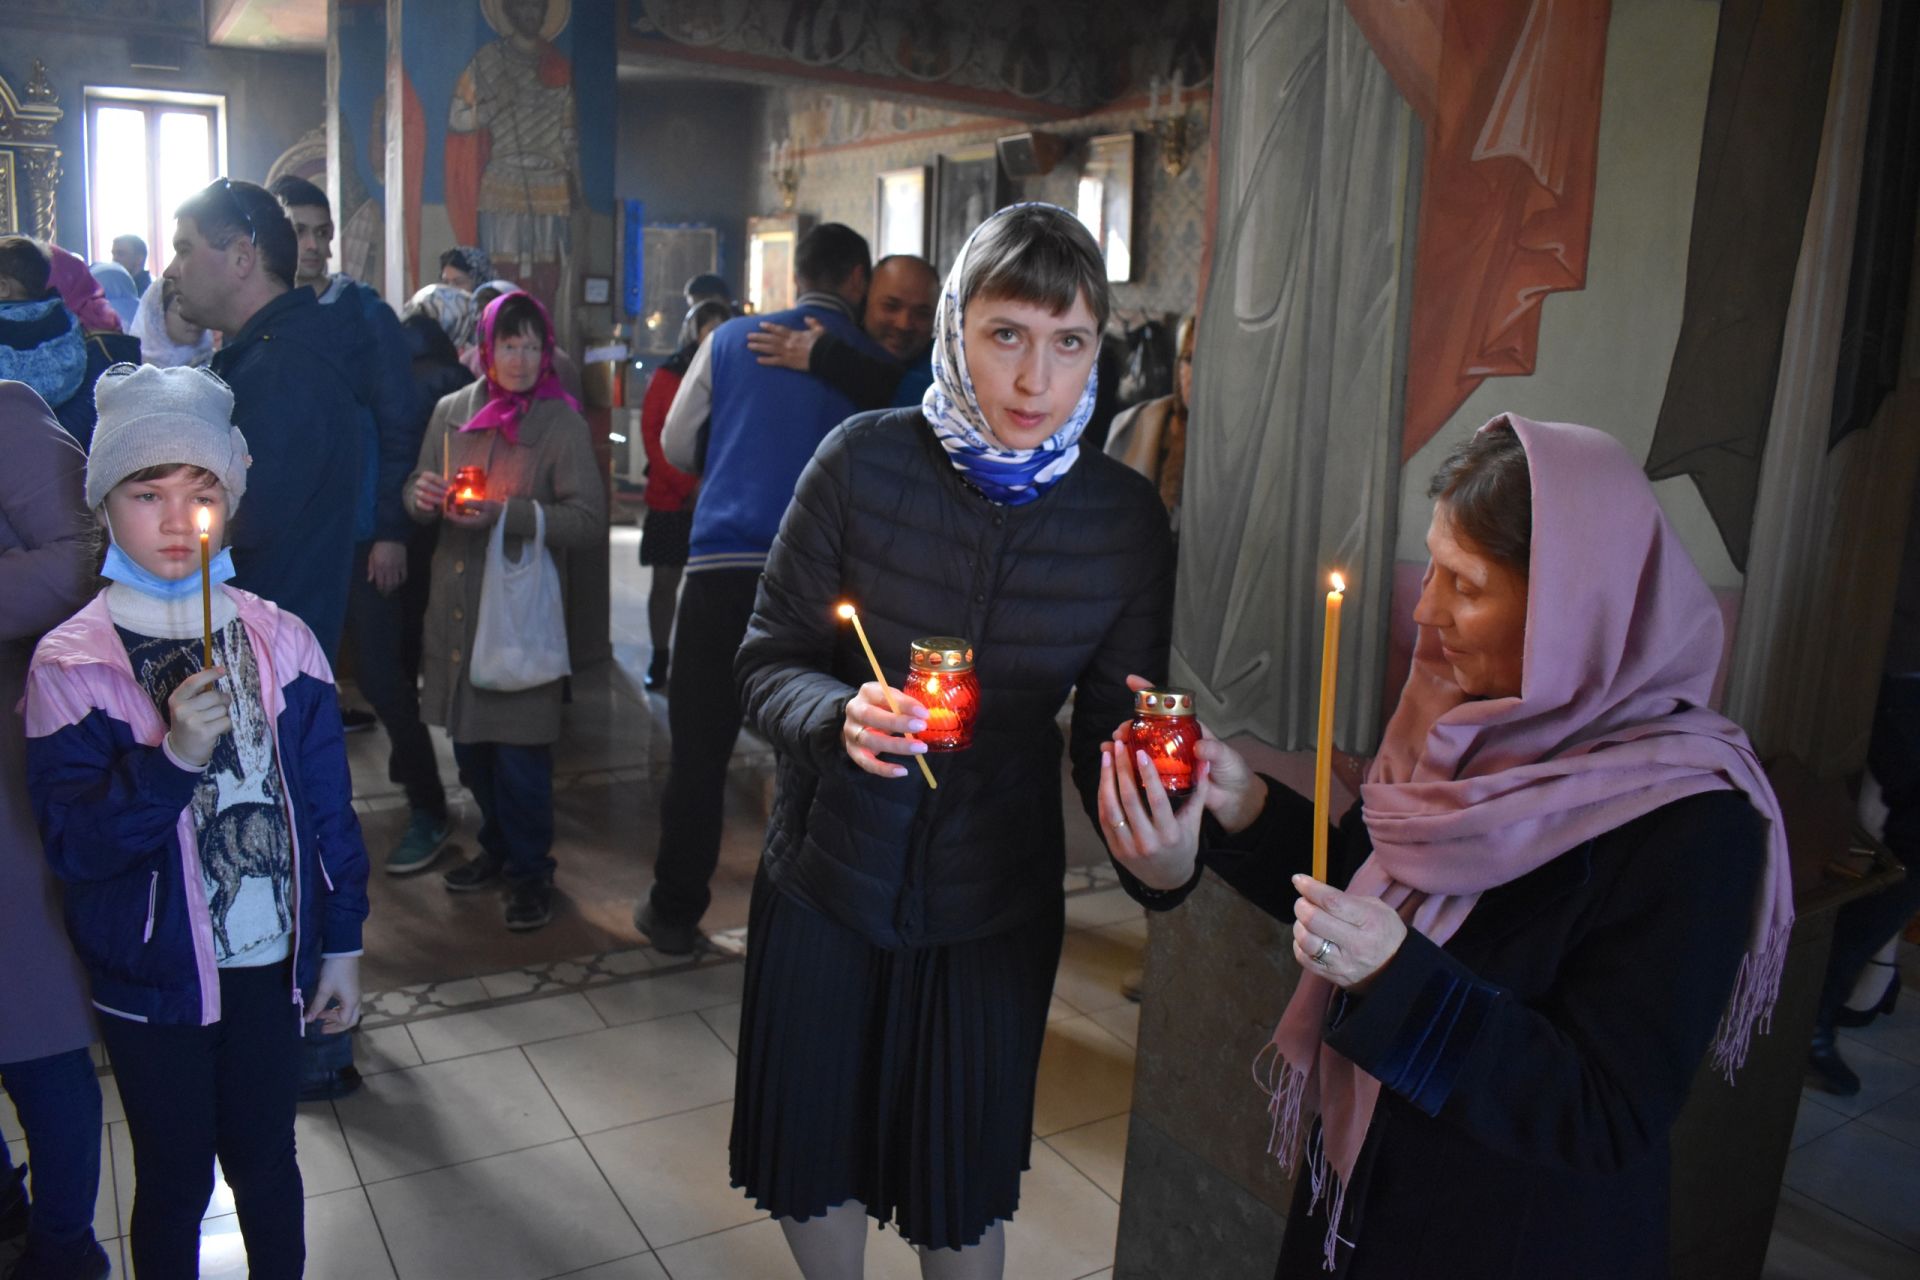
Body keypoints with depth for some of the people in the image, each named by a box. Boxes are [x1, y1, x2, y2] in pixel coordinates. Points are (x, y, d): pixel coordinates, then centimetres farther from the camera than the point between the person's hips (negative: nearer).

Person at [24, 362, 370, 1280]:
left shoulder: (278, 640, -5)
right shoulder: (70, 666, -12)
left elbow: (327, 805, 2)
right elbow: (73, 849, -15)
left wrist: (342, 944, 5)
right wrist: (172, 756, -30)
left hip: (271, 960, 2)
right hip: (152, 977, -2)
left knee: (266, 1159, 18)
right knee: (175, 1179, 14)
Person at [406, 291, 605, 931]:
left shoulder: (561, 422, -4)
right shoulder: (451, 411, 9)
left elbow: (588, 518, -12)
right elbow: (420, 496, 16)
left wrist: (504, 512, -21)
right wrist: (421, 494, -8)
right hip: (455, 600, 5)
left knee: (520, 746, -2)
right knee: (469, 738, 13)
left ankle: (530, 868, 14)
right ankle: (498, 845, 33)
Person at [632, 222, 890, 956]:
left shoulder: (732, 341, 7)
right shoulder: (874, 365, 4)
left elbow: (676, 446, 15)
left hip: (722, 567, 1)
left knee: (699, 749, 8)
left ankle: (675, 911, 19)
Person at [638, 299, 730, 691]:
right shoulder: (668, 375, 5)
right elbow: (651, 435, 0)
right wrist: (688, 484, -10)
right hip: (671, 497, 1)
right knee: (664, 581, 5)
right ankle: (660, 658, 16)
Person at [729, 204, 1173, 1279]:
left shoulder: (1126, 518, -10)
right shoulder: (865, 462, -14)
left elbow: (1108, 725, -5)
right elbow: (767, 664, -10)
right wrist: (838, 714, -32)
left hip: (996, 897, 0)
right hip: (828, 870, 0)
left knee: (963, 1187, 17)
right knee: (813, 1148, 19)